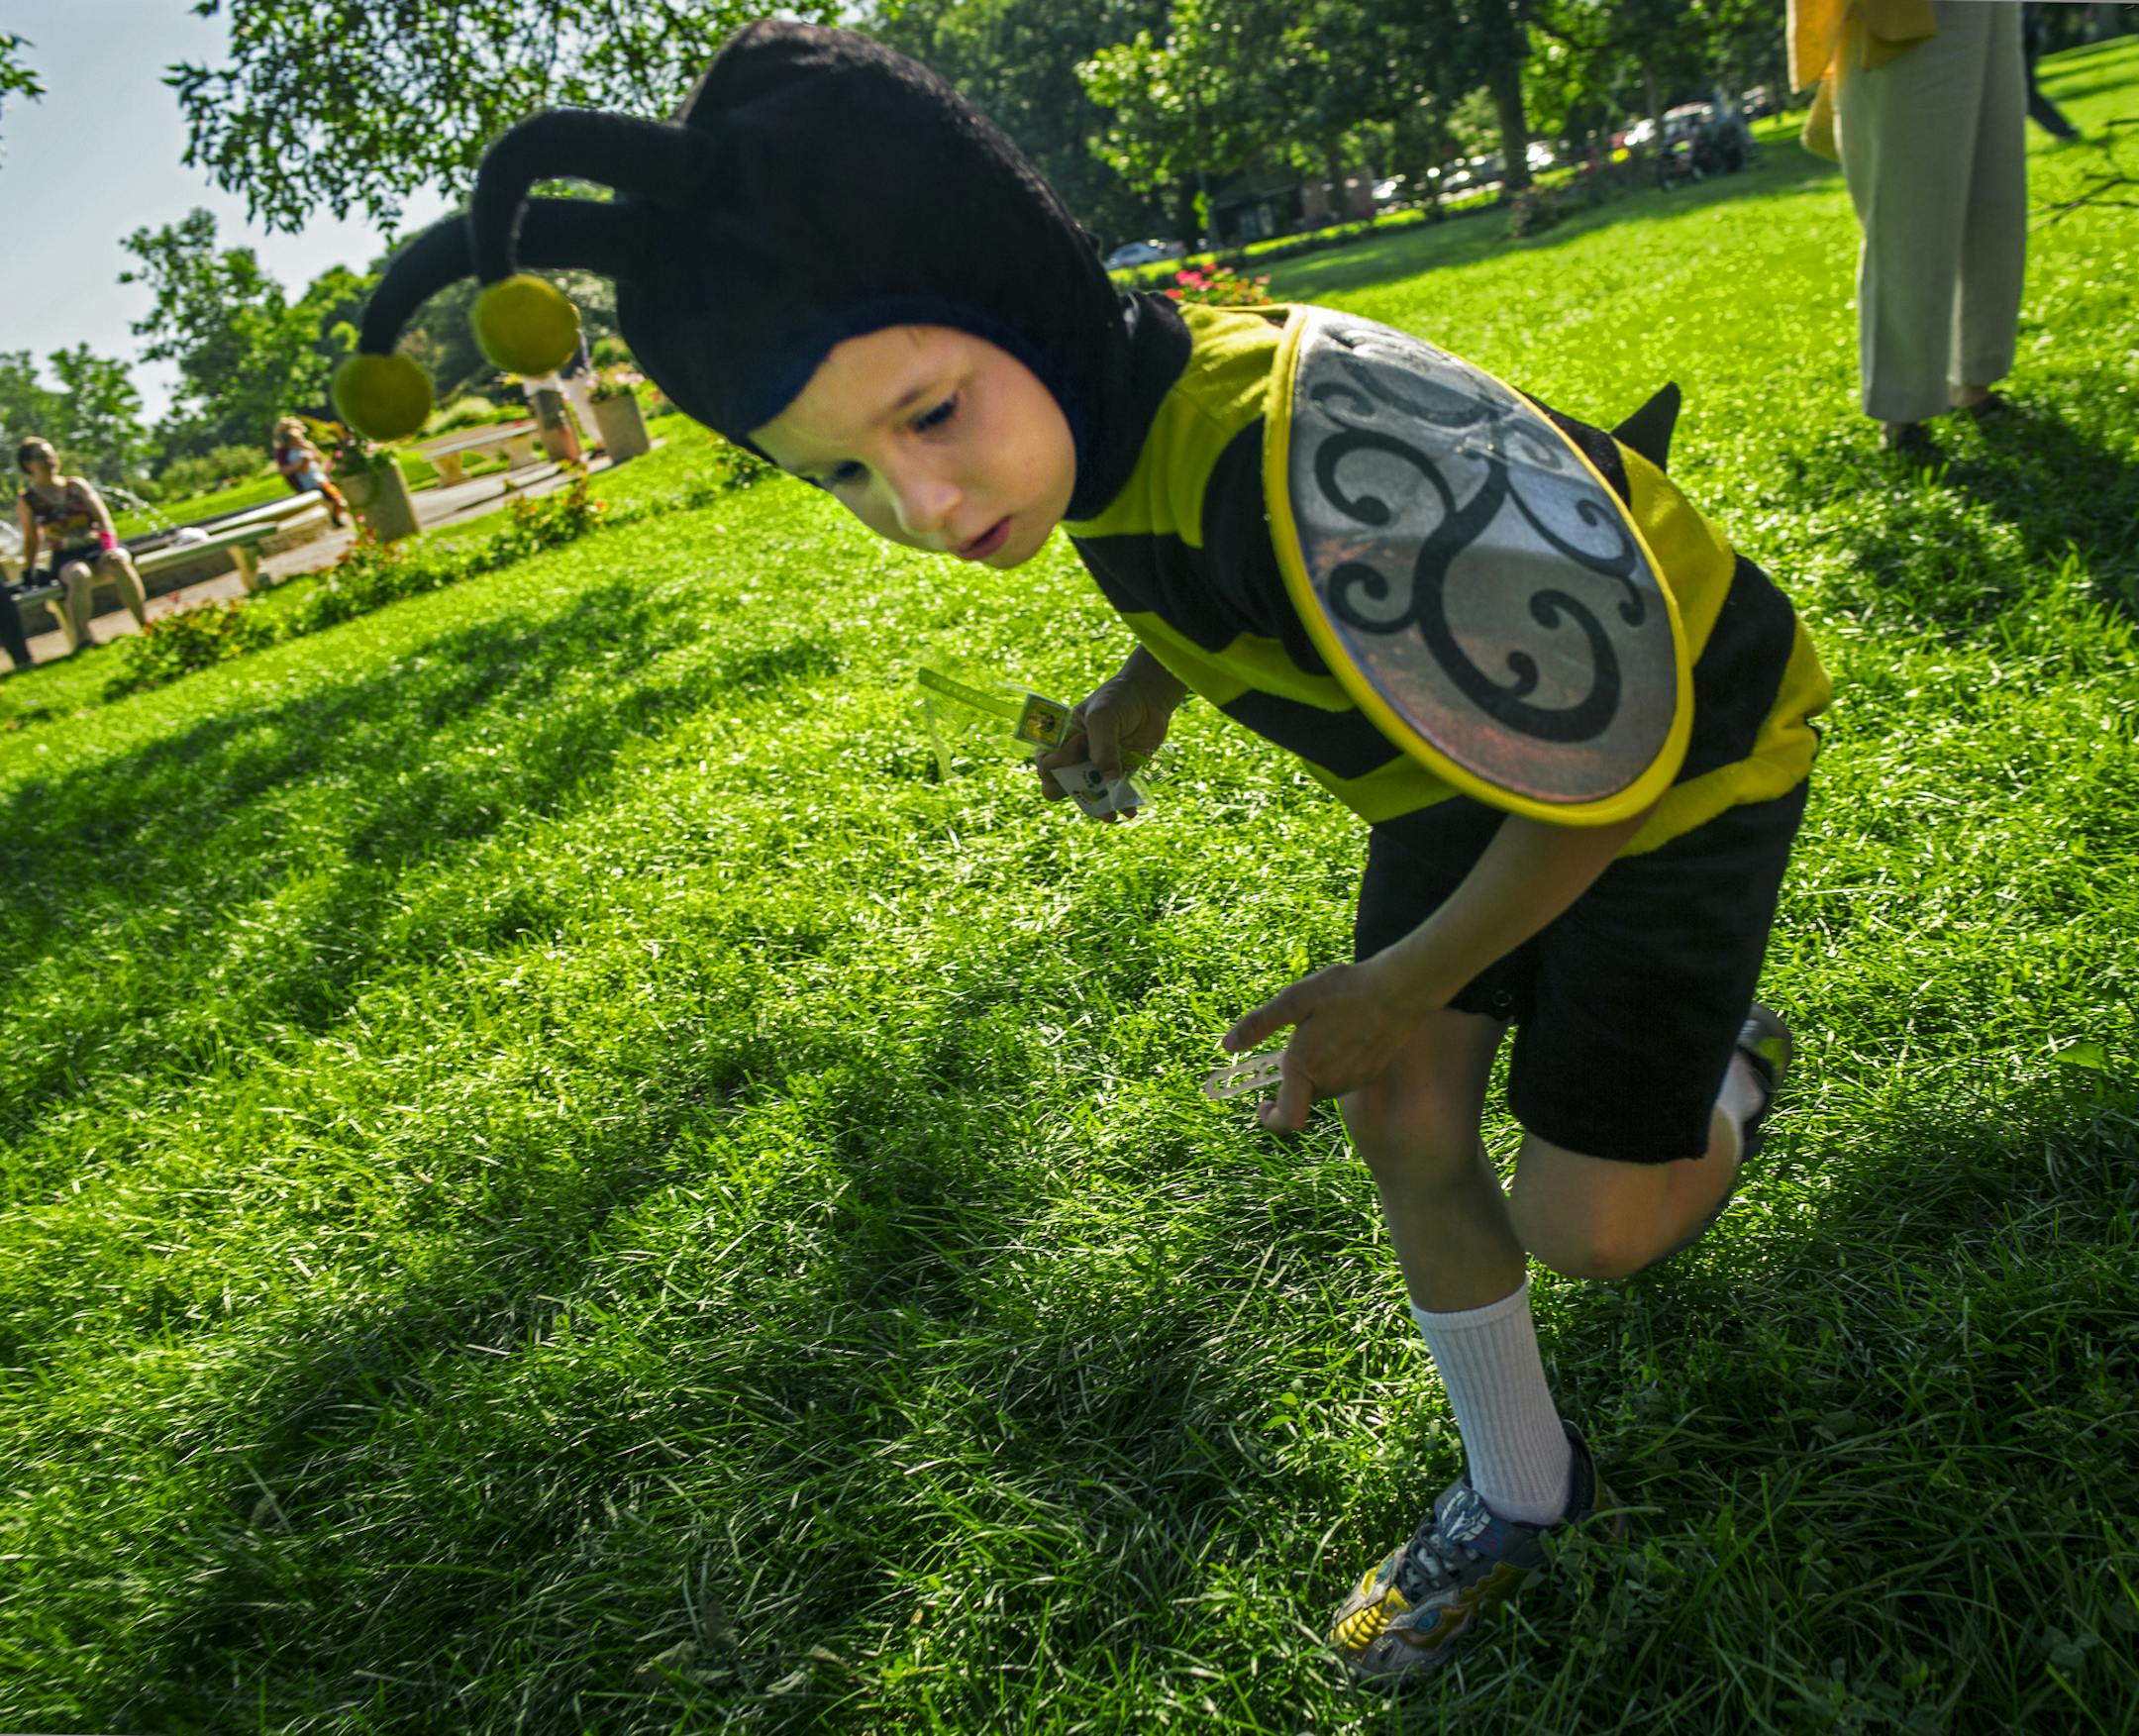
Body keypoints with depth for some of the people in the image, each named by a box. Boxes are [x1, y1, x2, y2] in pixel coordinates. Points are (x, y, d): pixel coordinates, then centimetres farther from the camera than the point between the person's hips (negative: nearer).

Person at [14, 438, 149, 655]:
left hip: (97, 548, 1)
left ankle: (146, 625, -41)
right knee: (79, 575, -38)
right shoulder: (26, 500, 11)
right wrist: (28, 571, 17)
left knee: (117, 560, -36)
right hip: (65, 558, -1)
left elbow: (102, 517, 7)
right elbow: (31, 539, 20)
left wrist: (108, 542, -9)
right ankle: (82, 641, -53)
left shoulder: (76, 486, 13)